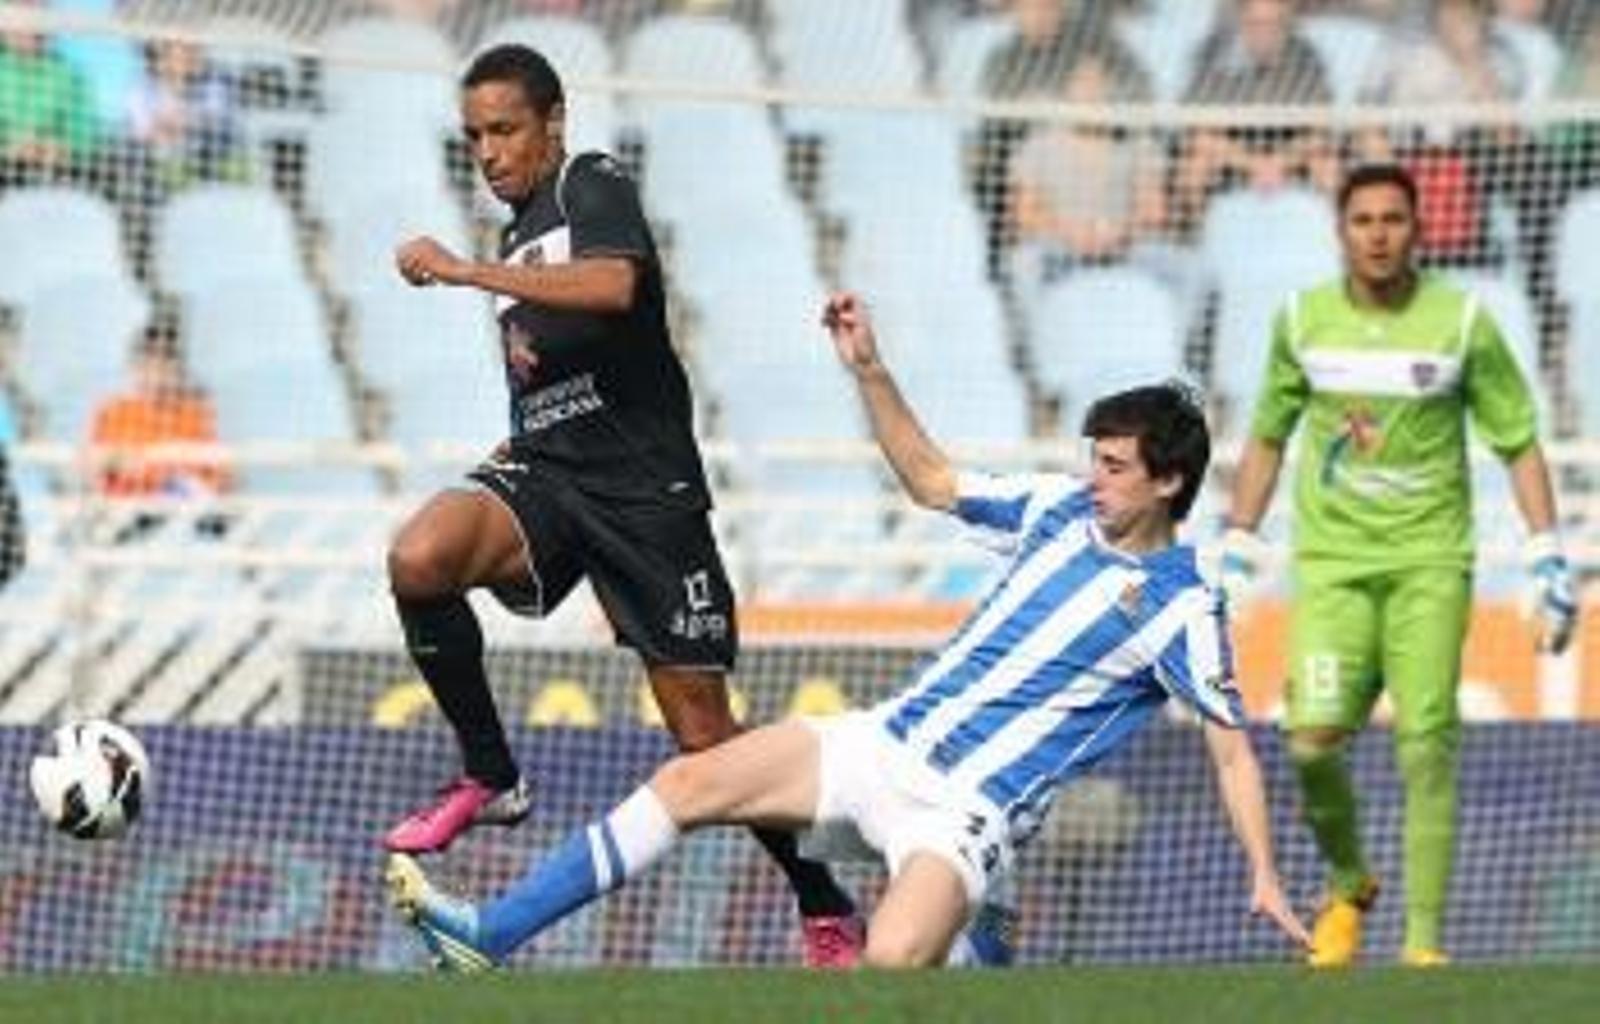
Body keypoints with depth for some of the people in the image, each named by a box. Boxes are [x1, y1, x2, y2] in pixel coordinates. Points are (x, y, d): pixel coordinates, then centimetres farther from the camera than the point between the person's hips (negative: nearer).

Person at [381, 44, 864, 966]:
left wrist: (465, 272, -26)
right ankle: (490, 779, -12)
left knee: (704, 733, -4)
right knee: (419, 560, -26)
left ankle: (828, 912, 12)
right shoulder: (520, 235, 19)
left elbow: (613, 286, -27)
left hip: (644, 490, -6)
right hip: (547, 473, 6)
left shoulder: (595, 188, -4)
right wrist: (520, 353, 15)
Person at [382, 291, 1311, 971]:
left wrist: (1265, 878, -14)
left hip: (969, 812, -7)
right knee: (691, 783, -6)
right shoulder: (1063, 511, 9)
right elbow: (932, 480, 21)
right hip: (891, 742, 7)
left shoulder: (1182, 609, -8)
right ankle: (490, 934, -5)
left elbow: (1232, 749, -5)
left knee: (892, 961, -35)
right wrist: (870, 370, 10)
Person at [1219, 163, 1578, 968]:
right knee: (1312, 740, -13)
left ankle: (1425, 943, -3)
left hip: (1429, 560, -1)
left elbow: (1519, 442, 4)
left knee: (1426, 747, -10)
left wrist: (1549, 563, -2)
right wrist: (1235, 553, 14)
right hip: (1331, 560, 1)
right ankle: (1347, 885, 15)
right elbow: (1267, 438, 16)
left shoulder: (1462, 322, -2)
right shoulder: (1303, 320, 4)